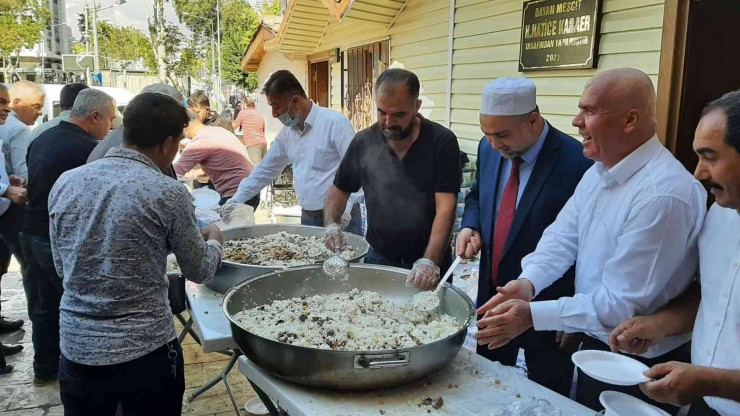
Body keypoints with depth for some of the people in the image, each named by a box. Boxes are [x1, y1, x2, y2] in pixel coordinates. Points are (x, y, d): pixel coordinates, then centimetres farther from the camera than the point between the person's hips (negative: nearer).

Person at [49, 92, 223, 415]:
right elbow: (198, 271, -2)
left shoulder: (65, 182, -2)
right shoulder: (168, 193, -16)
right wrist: (214, 240, 17)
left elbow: (61, 266, 10)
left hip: (75, 347, 5)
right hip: (145, 350, -4)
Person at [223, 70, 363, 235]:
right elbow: (266, 169, 17)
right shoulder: (286, 132, 8)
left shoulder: (334, 122, -14)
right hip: (308, 218, 6)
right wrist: (236, 200, 14)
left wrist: (345, 208, -21)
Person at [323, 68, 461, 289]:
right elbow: (340, 189, 9)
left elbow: (445, 208, -18)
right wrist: (331, 225, -8)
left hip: (429, 264, -2)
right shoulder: (364, 142, -3)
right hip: (378, 258, 3)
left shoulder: (442, 142, -13)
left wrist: (430, 261, -28)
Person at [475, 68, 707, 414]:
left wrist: (532, 315, -29)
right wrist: (527, 282, -22)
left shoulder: (663, 195, -29)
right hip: (596, 344, 7)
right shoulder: (599, 172, 0)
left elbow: (622, 302, -28)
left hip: (639, 367, -7)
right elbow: (564, 236, -4)